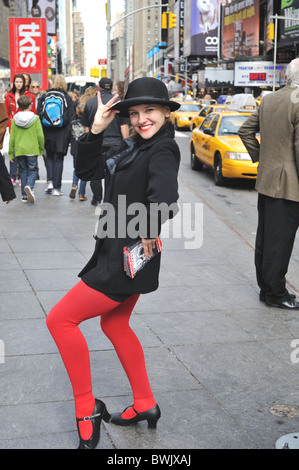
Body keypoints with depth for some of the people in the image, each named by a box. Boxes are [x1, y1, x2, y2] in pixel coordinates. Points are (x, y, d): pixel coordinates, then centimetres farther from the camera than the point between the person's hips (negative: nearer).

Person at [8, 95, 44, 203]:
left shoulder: (15, 119, 0)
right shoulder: (35, 118, -6)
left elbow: (12, 137, 2)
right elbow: (40, 135, -4)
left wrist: (11, 152, 10)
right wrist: (41, 149, 8)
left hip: (19, 150, 2)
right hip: (32, 150, -2)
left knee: (23, 171, 13)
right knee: (32, 170, 6)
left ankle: (24, 195, 12)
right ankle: (29, 186, -23)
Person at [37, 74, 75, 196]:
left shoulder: (43, 97, 2)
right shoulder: (67, 98, -3)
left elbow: (39, 115, 2)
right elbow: (71, 117, -5)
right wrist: (69, 135, -1)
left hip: (47, 133, 2)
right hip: (61, 134, -1)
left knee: (49, 157, 18)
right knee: (58, 159, 4)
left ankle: (50, 181, 4)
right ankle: (56, 187, 5)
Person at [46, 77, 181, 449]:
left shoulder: (163, 150, -19)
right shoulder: (133, 146, 8)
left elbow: (163, 201, -38)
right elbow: (87, 171, 8)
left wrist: (147, 236, -24)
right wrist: (95, 131, -5)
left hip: (127, 260, -10)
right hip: (119, 255, 10)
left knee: (60, 319, -3)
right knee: (114, 324, 23)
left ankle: (87, 410, 7)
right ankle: (145, 405, 35)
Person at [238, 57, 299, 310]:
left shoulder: (268, 100, 7)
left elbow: (246, 130, 16)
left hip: (265, 180, 8)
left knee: (265, 237, 16)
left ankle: (266, 286, 28)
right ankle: (275, 293, 9)